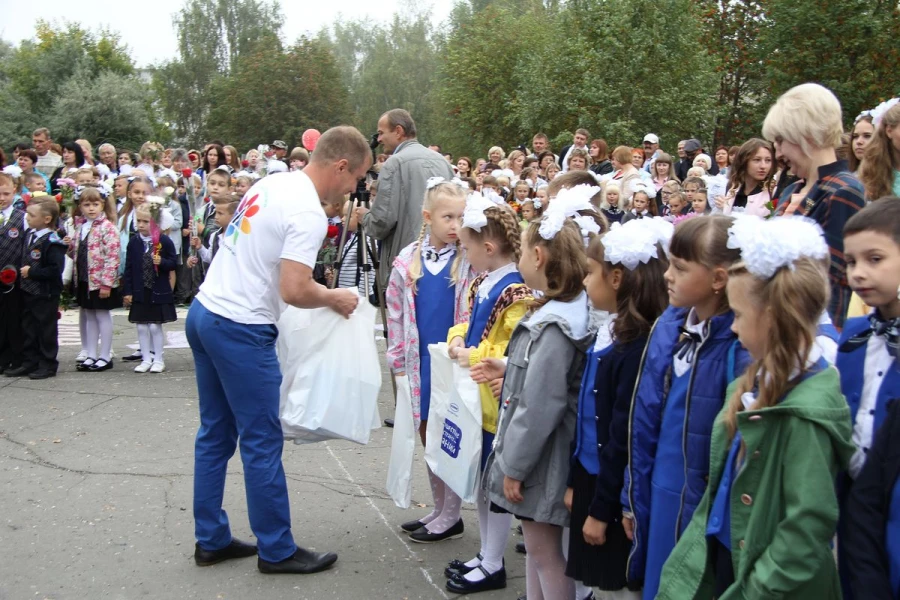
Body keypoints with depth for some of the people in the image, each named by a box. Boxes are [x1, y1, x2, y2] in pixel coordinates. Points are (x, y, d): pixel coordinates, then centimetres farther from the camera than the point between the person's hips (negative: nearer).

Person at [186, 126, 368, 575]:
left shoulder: (273, 183, 10)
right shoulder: (309, 214, -17)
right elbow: (294, 291, -23)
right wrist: (334, 299, -5)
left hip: (204, 313, 10)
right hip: (241, 330, -9)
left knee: (215, 435, 15)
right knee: (263, 442, 2)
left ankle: (211, 540, 25)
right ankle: (276, 551, 13)